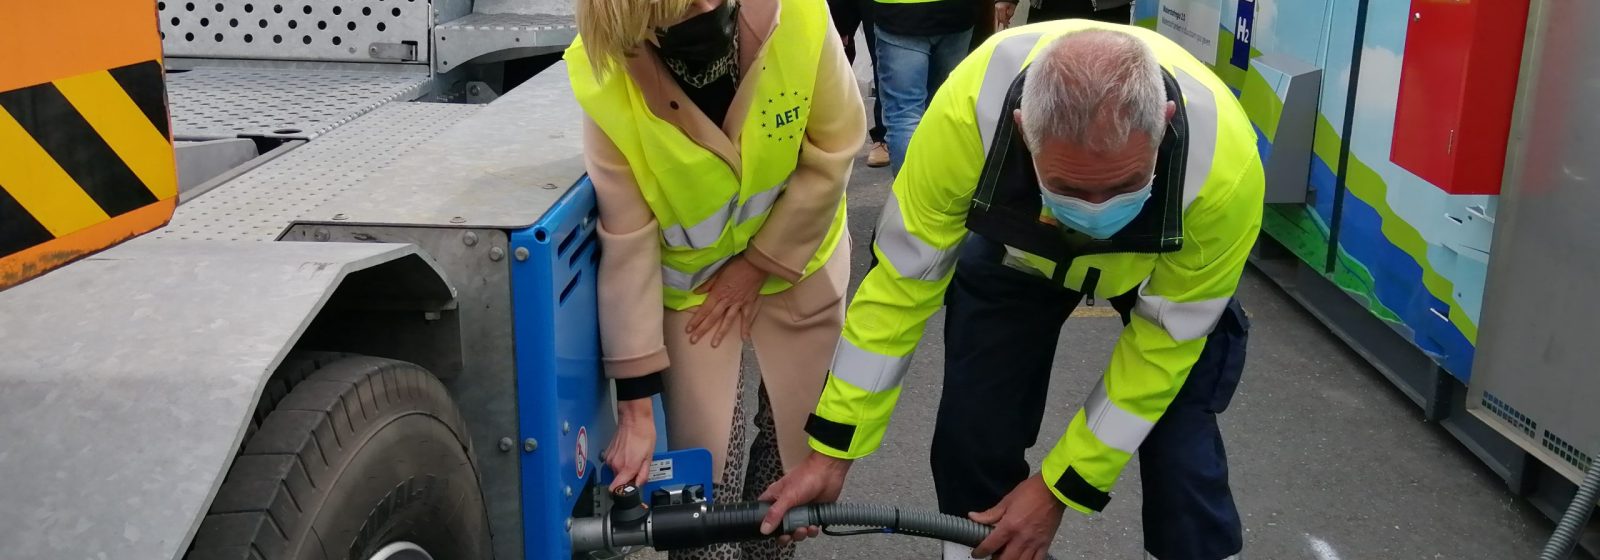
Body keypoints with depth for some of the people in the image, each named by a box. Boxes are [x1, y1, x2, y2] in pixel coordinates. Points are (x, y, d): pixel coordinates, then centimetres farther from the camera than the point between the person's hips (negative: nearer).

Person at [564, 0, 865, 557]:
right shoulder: (607, 79, -28)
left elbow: (833, 154, -15)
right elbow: (627, 245, -22)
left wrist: (758, 265, -10)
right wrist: (636, 404, -18)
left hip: (796, 260, 1)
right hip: (690, 281, -1)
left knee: (803, 445, 10)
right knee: (703, 464, 0)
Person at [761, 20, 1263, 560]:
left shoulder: (1225, 160, -39)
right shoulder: (968, 110, -39)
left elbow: (1166, 341, -25)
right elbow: (902, 278, -26)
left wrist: (1058, 486, -20)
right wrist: (832, 449, -22)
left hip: (1170, 260, -1)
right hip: (1018, 246, 1)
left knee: (1179, 450, -12)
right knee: (974, 437, -5)